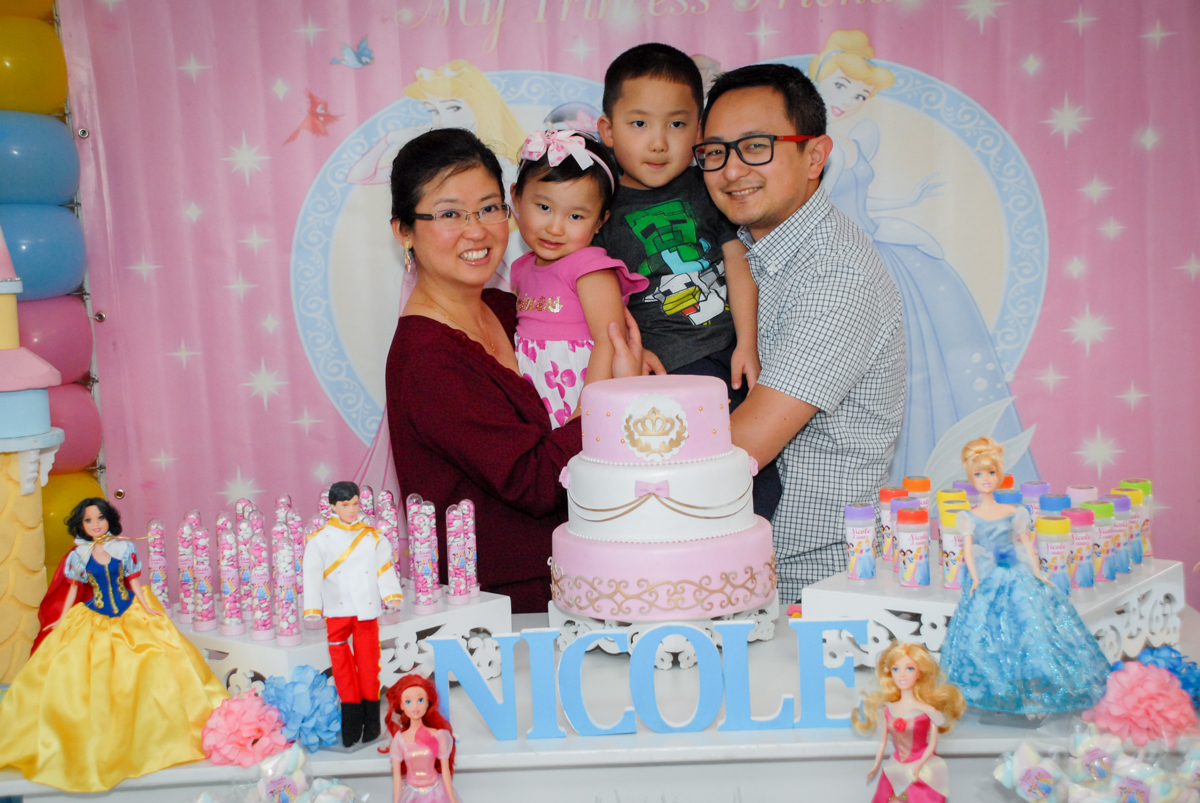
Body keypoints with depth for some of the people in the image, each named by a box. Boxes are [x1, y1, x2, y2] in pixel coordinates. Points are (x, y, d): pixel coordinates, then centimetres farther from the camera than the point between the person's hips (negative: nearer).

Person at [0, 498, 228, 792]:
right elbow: (73, 587, 9)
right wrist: (62, 619, 7)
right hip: (93, 620, 0)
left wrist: (147, 608, -5)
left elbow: (134, 581, 3)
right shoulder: (78, 555, 0)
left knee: (153, 662, -11)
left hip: (131, 615, 0)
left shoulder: (124, 548, -2)